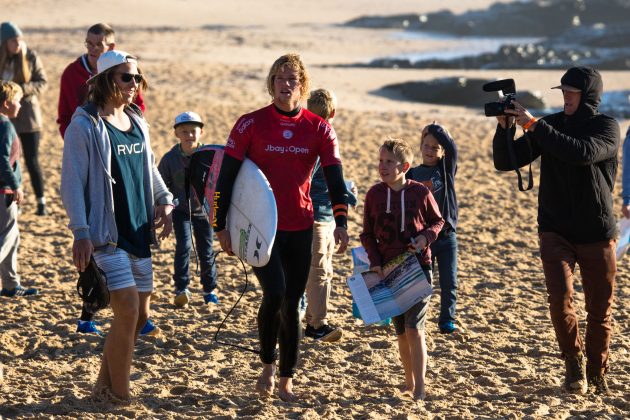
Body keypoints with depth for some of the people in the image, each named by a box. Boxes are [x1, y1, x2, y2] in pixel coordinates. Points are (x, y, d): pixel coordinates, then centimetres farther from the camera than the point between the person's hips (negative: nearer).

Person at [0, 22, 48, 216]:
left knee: (32, 161, -2)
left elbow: (42, 82, -4)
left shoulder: (31, 57, -8)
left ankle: (41, 202, 4)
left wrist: (23, 89, -19)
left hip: (28, 115, -3)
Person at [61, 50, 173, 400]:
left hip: (139, 231, 8)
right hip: (107, 235, -8)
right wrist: (81, 232, -18)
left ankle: (106, 382, 27)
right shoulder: (85, 125, -11)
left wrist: (164, 201, 4)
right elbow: (73, 182, -12)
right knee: (128, 311, -14)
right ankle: (121, 395, -1)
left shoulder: (138, 122, 11)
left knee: (141, 315, 11)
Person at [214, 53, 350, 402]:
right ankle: (268, 365, 3)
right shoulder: (251, 124, -3)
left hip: (300, 229, 3)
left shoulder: (318, 128, 4)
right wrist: (221, 226, -5)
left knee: (292, 303, 7)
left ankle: (287, 380, 19)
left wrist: (340, 222, -13)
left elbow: (334, 176, 0)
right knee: (275, 293, -19)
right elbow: (226, 176, -2)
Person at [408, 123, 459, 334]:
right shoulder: (413, 174, 4)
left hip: (447, 235, 0)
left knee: (449, 281, 1)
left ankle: (447, 319, 12)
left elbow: (452, 149, -15)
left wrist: (435, 129, -13)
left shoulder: (446, 169, 3)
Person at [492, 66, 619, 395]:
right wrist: (505, 127, -18)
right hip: (555, 231, 1)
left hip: (597, 234, -1)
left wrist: (533, 125, -30)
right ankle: (573, 365, 4)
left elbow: (584, 153, -29)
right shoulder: (551, 124, 2)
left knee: (600, 310, 5)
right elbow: (505, 162, 1)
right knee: (560, 298, -17)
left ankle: (596, 375, 23)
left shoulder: (606, 127, -7)